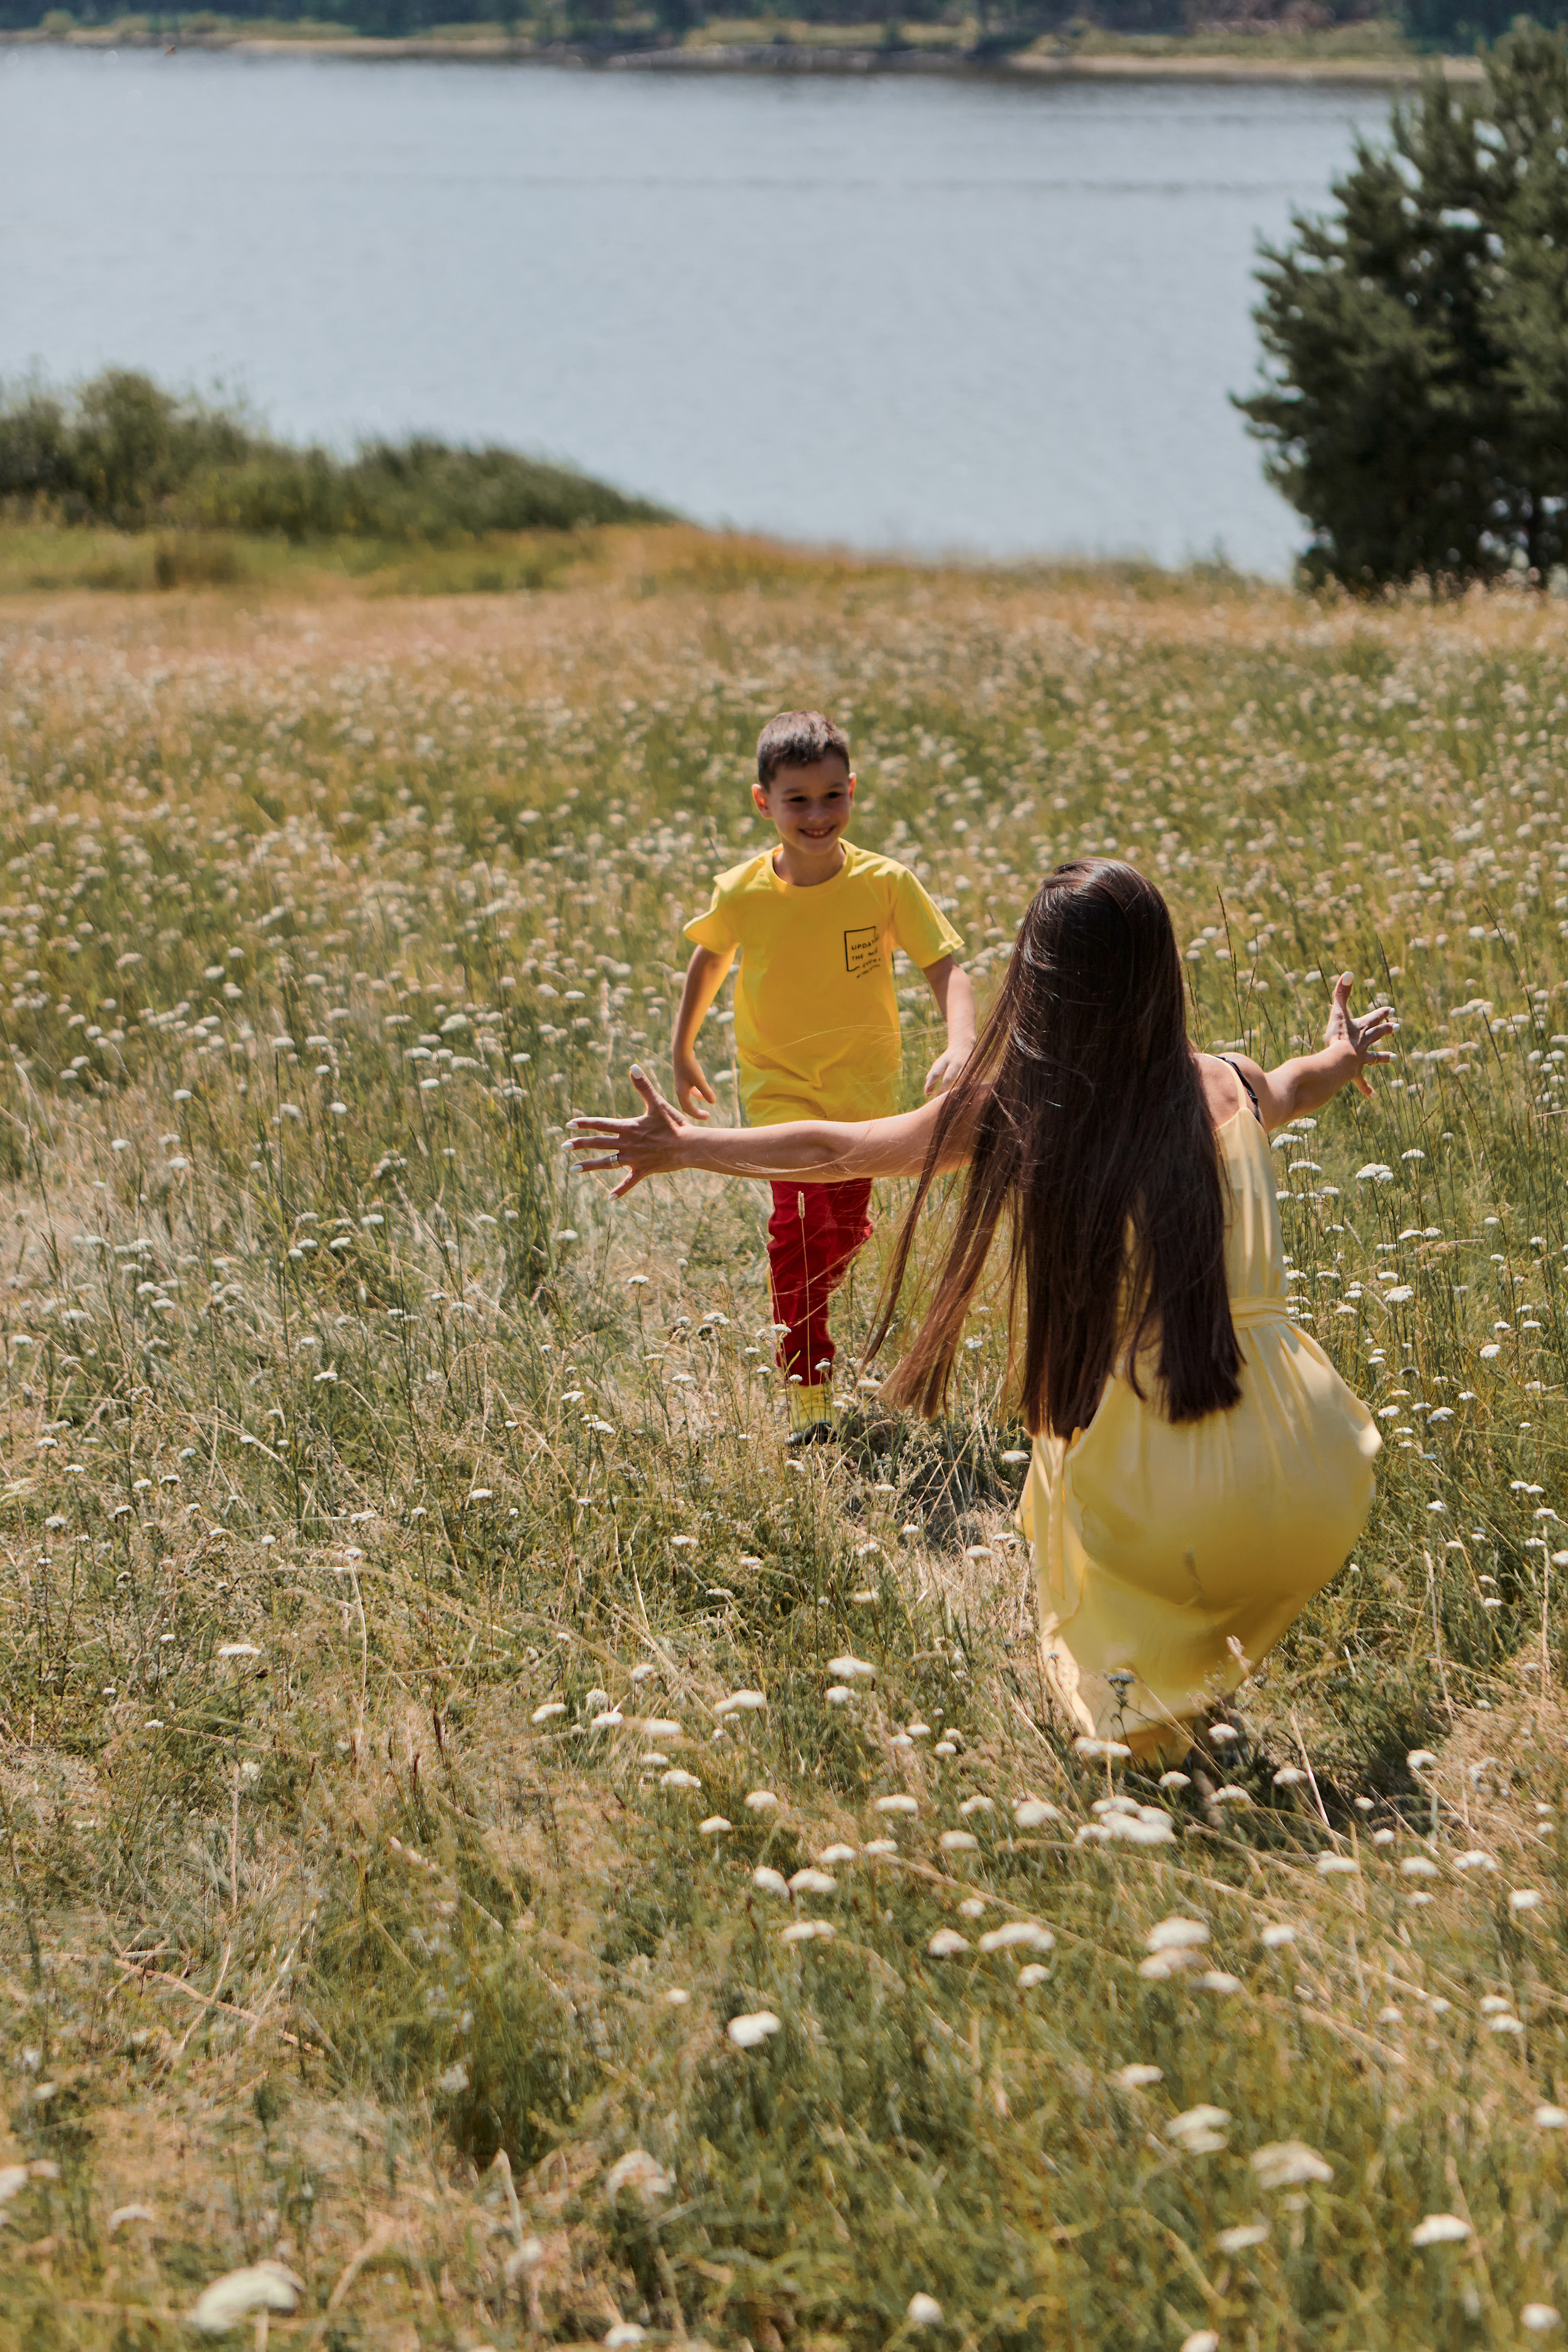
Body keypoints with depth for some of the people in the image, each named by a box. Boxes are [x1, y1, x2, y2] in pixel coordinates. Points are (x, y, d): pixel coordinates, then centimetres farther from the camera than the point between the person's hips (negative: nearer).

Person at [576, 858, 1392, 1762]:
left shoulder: (1010, 1112, -1)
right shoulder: (1229, 1088, 5)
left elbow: (839, 1150, 14)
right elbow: (1298, 1087, 32)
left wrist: (689, 1146, 31)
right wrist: (1342, 1056, 57)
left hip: (1153, 1494, -1)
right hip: (1309, 1481, 1)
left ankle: (1160, 1724, 15)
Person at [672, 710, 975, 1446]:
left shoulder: (884, 883, -15)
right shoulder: (741, 894, -11)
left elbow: (945, 968, -16)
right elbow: (709, 958, 10)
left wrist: (961, 1042, -34)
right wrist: (682, 1050, 16)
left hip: (862, 1084, 1)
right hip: (780, 1086, -1)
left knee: (848, 1228, 11)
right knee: (798, 1220, -20)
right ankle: (808, 1395, -14)